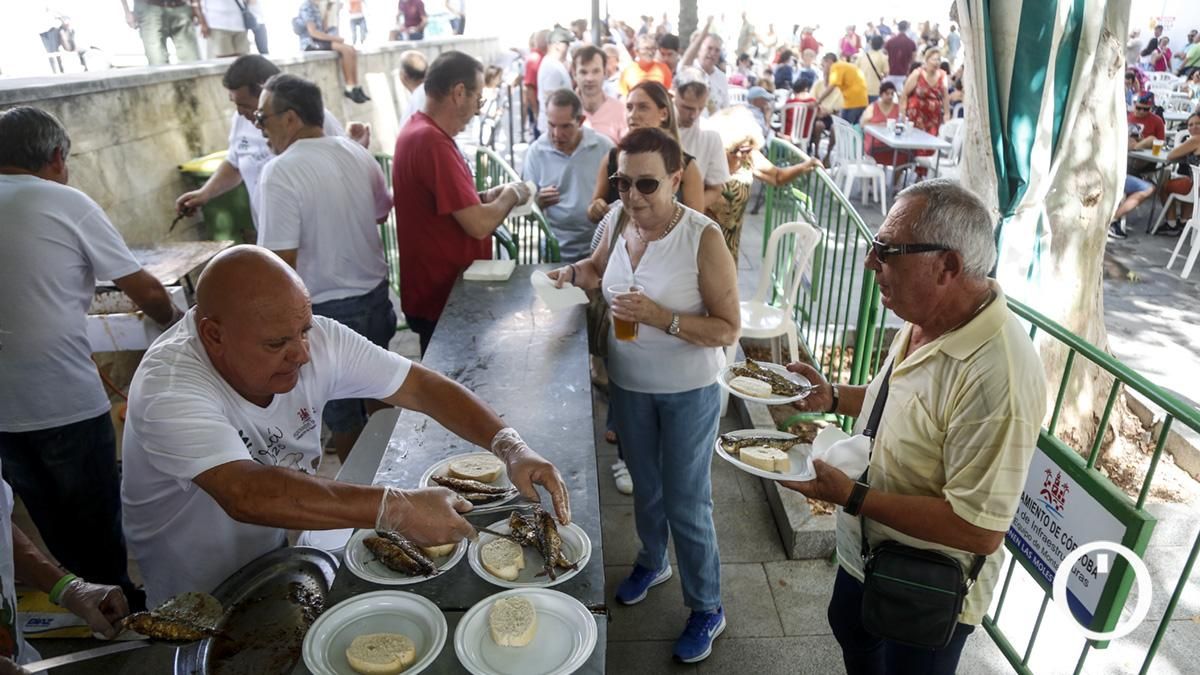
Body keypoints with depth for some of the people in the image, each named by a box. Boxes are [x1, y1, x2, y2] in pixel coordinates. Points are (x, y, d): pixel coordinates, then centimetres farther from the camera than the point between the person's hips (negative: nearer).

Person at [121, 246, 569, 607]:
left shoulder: (315, 339, -15)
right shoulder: (167, 391, -29)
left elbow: (421, 387, -16)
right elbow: (246, 494, -44)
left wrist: (510, 447, -30)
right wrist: (396, 509, -48)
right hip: (199, 609, -4)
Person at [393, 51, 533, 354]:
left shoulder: (418, 130, 8)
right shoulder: (432, 141, -24)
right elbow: (478, 225, -27)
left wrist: (487, 197, 5)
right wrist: (510, 196, -8)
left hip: (435, 290, 10)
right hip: (444, 298, -10)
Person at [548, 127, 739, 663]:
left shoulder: (703, 238, -24)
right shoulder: (617, 219, -8)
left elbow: (728, 329, -22)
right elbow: (600, 267, 13)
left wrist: (662, 317, -34)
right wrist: (573, 274, -8)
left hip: (688, 392, -5)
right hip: (628, 385, 5)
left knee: (686, 503, 7)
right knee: (645, 486, 24)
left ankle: (707, 609, 30)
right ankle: (652, 562, 52)